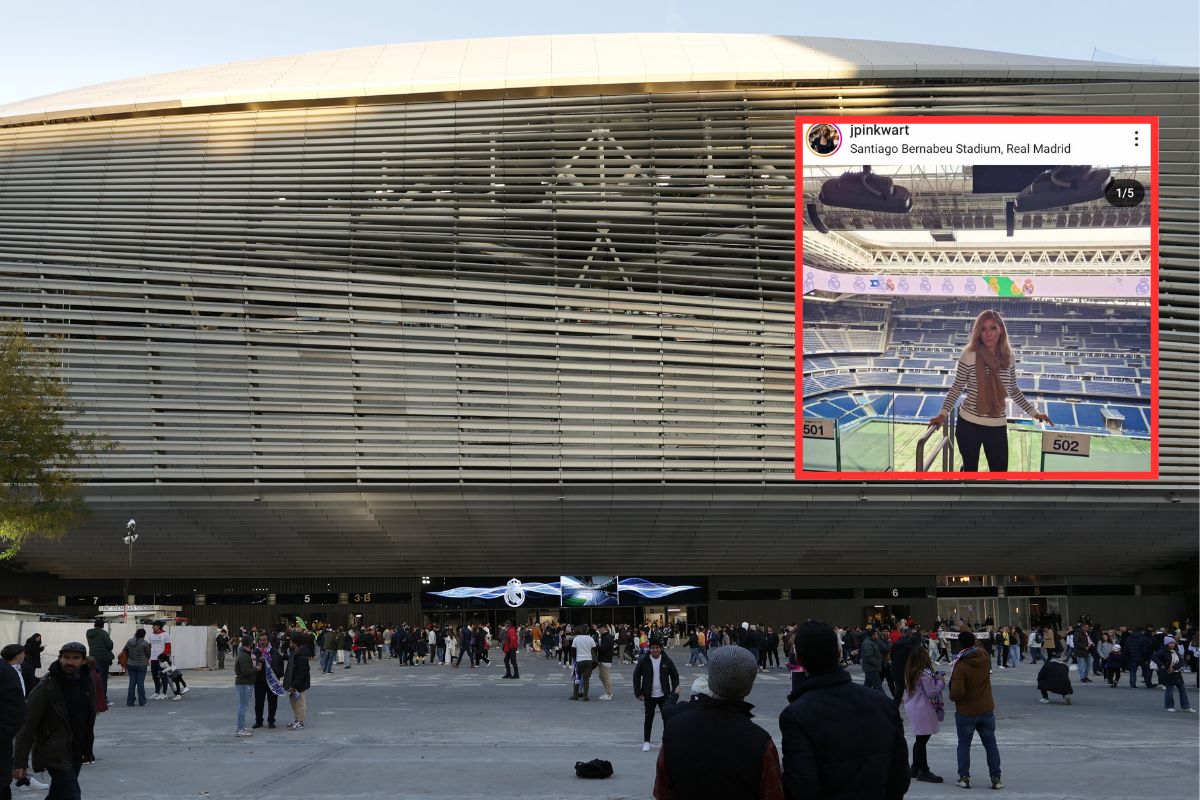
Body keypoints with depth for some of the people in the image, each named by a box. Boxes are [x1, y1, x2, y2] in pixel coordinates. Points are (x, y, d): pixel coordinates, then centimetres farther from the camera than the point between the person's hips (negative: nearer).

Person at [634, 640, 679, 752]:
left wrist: (674, 692, -2)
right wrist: (638, 693, -4)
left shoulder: (667, 661, -2)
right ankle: (646, 742, 16)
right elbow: (636, 676, 1)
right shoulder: (643, 661, -5)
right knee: (648, 719, 6)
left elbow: (675, 676, 6)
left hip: (664, 695, 1)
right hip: (649, 696, 0)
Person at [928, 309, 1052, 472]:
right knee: (970, 470, 11)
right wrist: (943, 413, -13)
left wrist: (1033, 412, 16)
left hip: (998, 427, 3)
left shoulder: (1008, 358, 1)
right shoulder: (969, 356, -10)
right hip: (969, 425, -3)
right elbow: (956, 388, -2)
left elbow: (1013, 390, 15)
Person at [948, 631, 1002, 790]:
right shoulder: (984, 656, -5)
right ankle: (996, 778, 10)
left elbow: (957, 692, -26)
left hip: (966, 712, -4)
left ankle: (964, 777, 13)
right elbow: (978, 647, 21)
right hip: (987, 710, 4)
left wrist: (952, 696, -6)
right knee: (990, 744, 10)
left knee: (964, 744, 11)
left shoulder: (960, 665, -22)